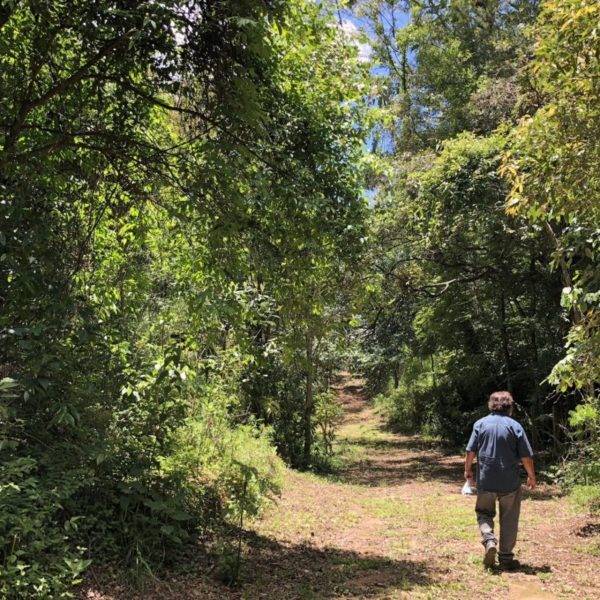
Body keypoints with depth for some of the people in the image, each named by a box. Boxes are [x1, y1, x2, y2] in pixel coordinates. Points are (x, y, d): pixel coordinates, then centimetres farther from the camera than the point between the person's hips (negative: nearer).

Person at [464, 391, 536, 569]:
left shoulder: (480, 424, -1)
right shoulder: (515, 426, -5)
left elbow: (471, 451, -1)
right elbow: (526, 456, -5)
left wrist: (468, 469, 14)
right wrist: (531, 476, 10)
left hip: (485, 480, 1)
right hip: (510, 481, -1)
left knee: (484, 513, 17)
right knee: (509, 520, 12)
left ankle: (489, 540, -7)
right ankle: (506, 557, 16)